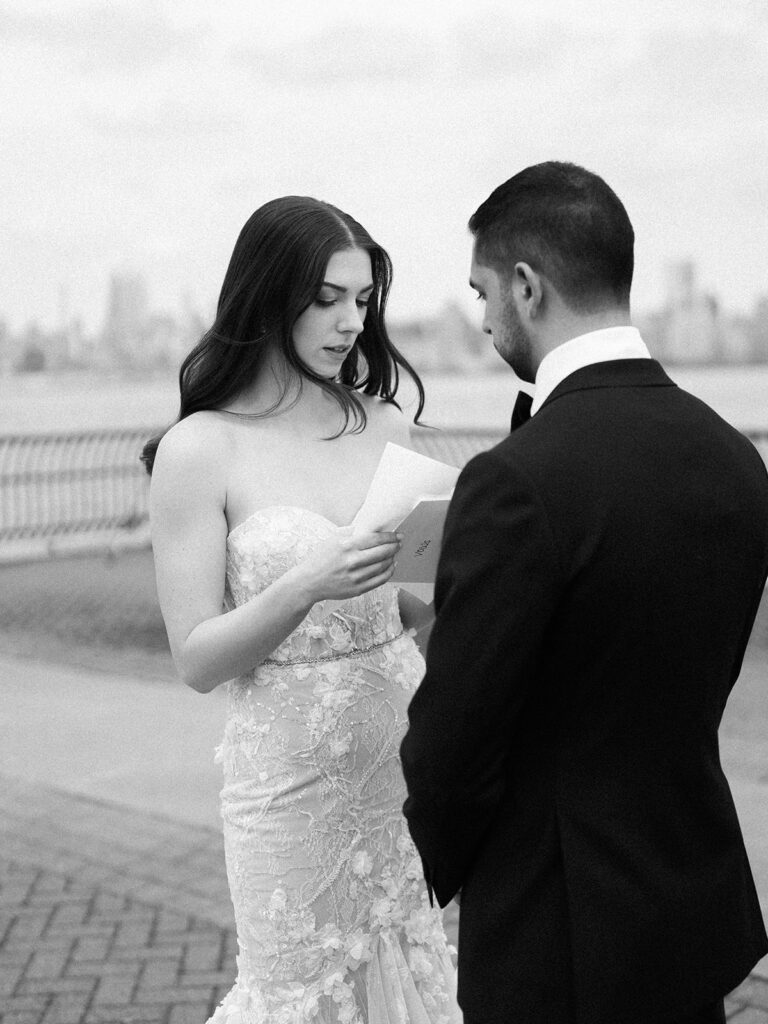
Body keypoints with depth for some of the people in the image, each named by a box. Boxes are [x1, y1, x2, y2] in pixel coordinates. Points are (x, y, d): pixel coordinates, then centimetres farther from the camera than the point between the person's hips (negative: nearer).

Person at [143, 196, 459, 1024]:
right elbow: (196, 660, -10)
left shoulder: (384, 424, 2)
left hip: (401, 757, 4)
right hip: (293, 775, -4)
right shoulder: (199, 449, -10)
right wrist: (306, 586, -25)